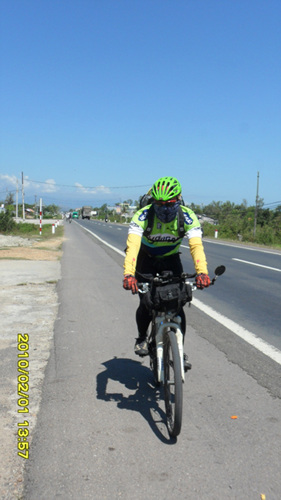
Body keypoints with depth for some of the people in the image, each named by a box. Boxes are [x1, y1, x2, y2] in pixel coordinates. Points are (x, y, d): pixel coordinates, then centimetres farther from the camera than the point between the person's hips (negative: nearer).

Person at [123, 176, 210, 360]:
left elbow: (196, 245, -37)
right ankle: (142, 338, 19)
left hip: (171, 259, 1)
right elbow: (133, 245, -41)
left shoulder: (187, 217, -25)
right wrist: (128, 274, -57)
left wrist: (202, 272, -55)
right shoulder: (143, 215, -29)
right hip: (146, 259, -1)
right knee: (146, 305, -11)